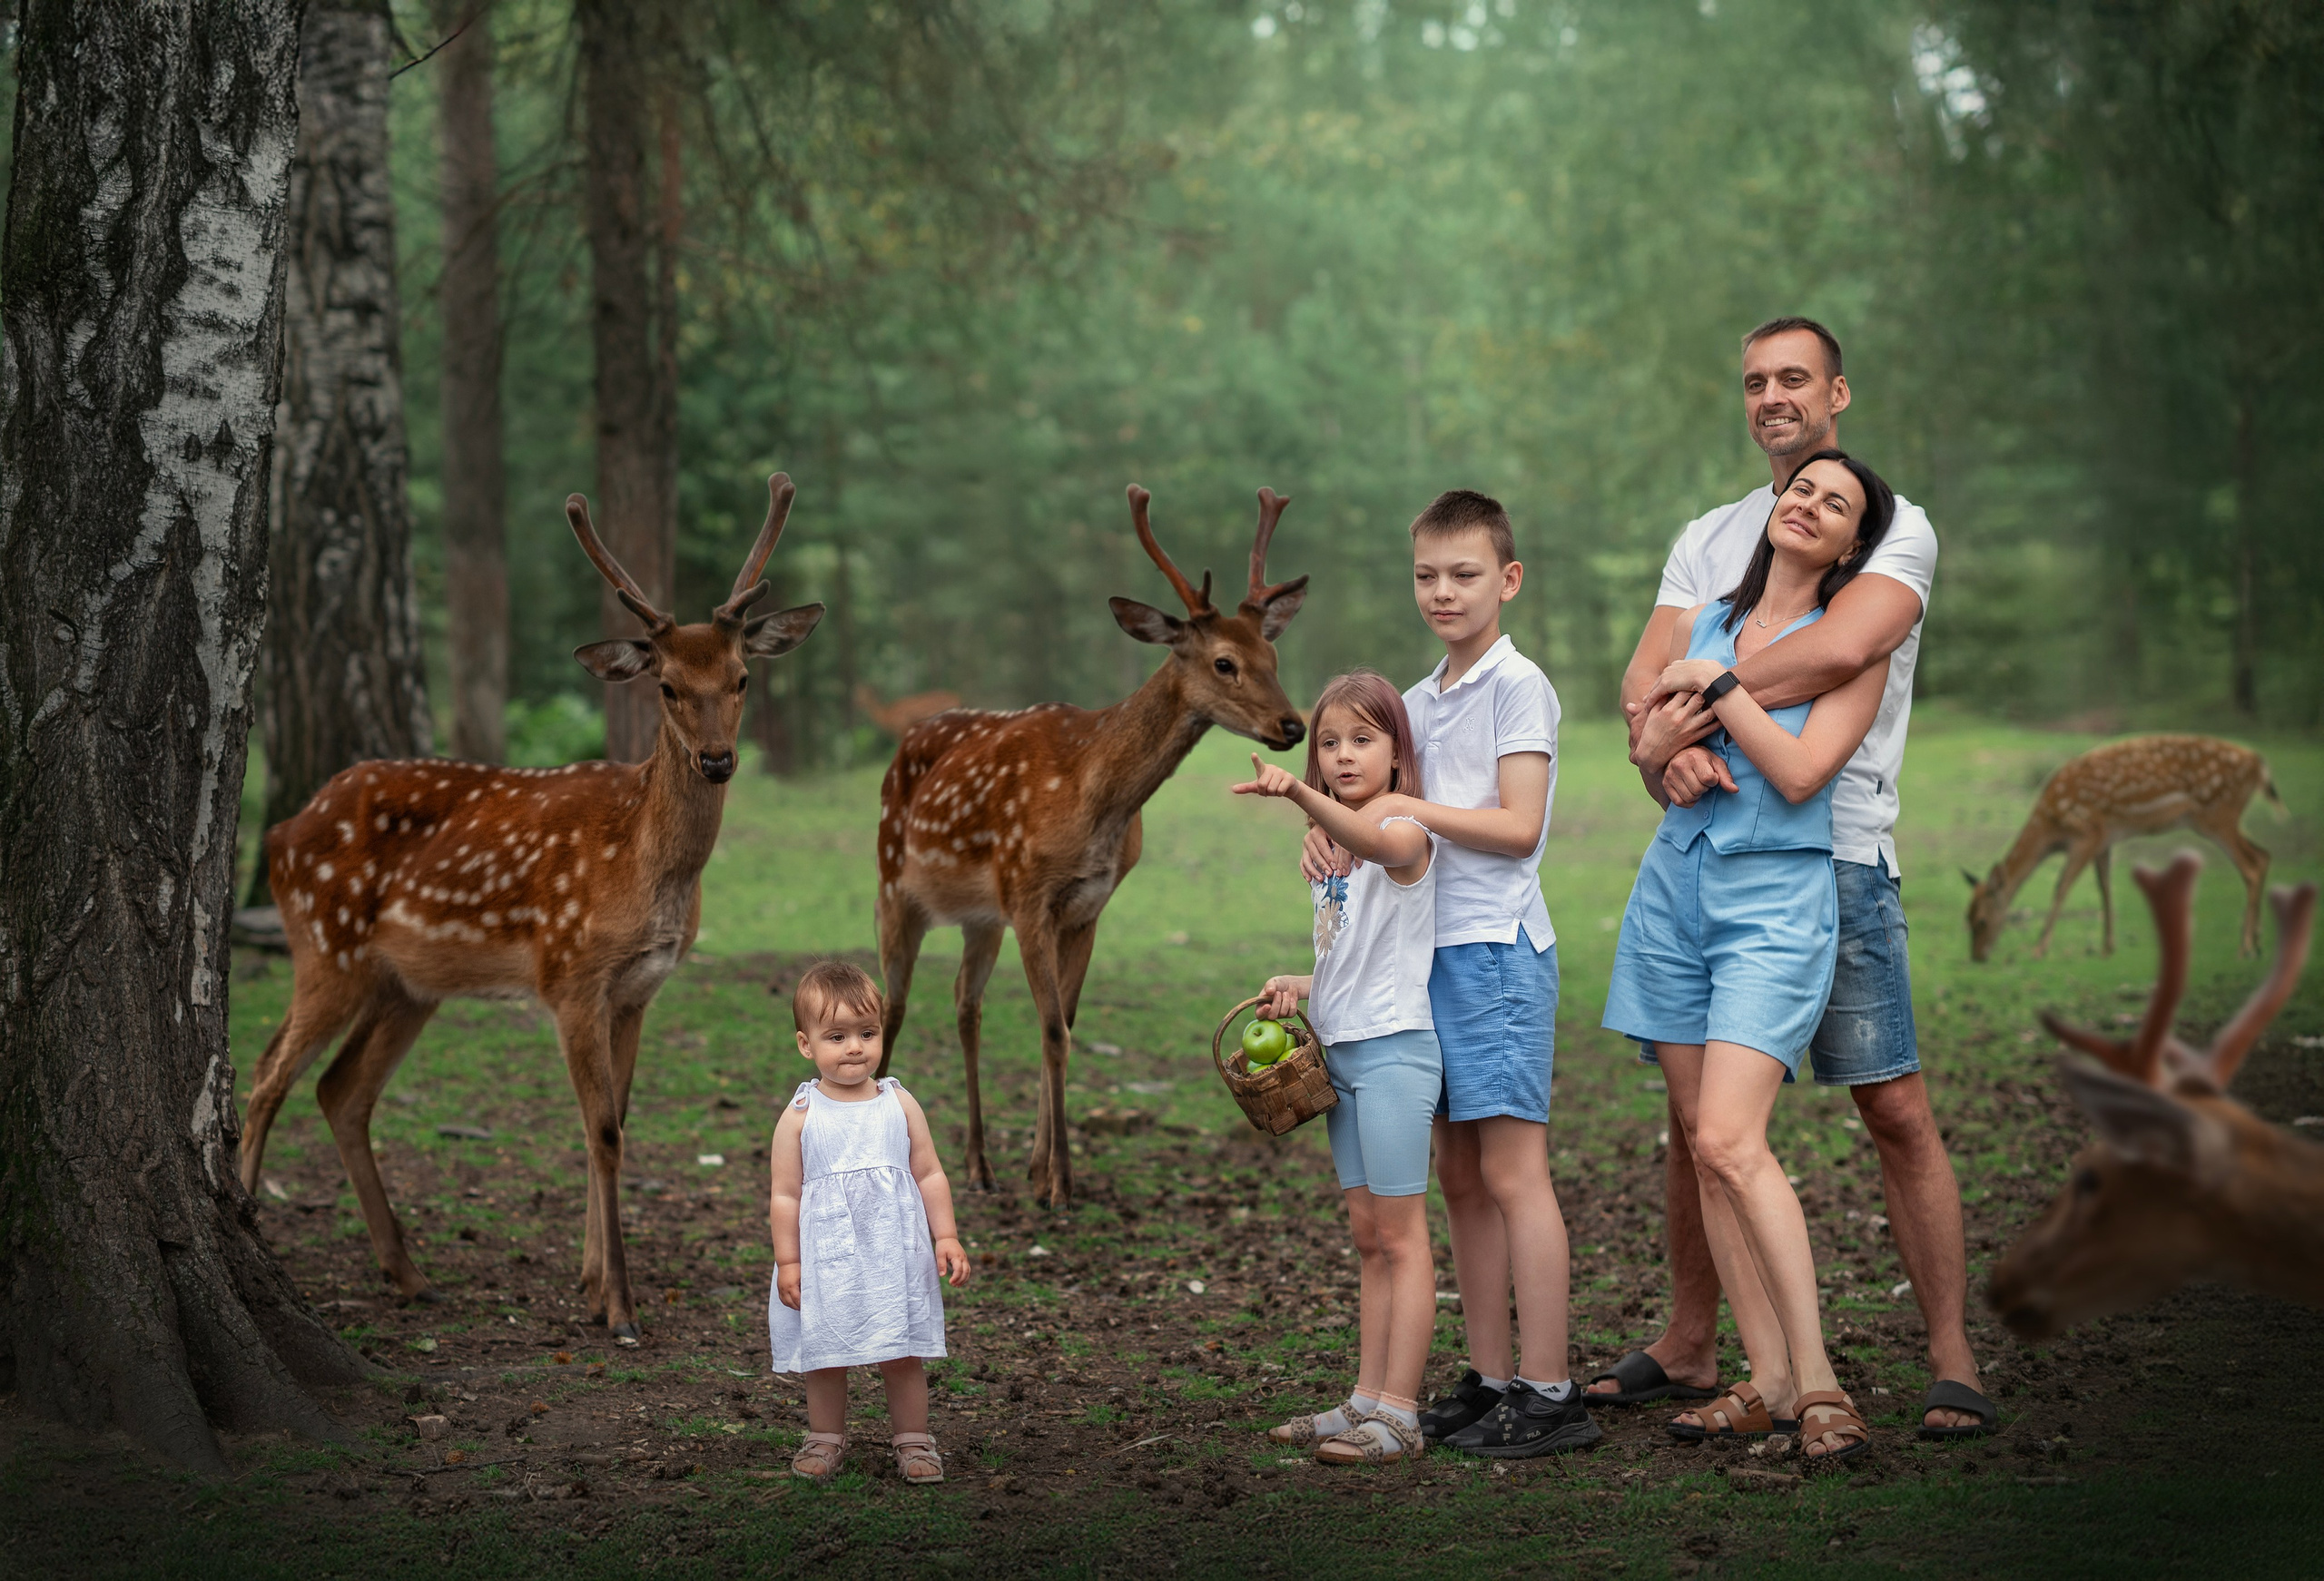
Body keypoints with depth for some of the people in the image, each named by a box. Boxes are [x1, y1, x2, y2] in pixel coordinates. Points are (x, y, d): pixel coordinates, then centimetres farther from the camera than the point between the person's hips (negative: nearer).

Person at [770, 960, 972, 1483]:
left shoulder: (899, 1105, 1)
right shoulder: (800, 1117, -5)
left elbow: (930, 1175, 6)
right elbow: (785, 1195, -2)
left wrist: (946, 1237, 1)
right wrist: (788, 1262, -4)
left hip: (895, 1258, 1)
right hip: (825, 1261, -1)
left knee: (902, 1357, 7)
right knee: (825, 1360, 9)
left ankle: (913, 1440, 20)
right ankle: (826, 1439, 26)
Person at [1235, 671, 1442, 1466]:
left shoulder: (1404, 825, -11)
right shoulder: (1340, 844, 17)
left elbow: (1375, 839, -39)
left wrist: (1299, 797, -55)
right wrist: (1302, 987, 7)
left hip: (1394, 1048, -9)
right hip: (1345, 1050, 9)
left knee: (1400, 1233, -6)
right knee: (1368, 1236, 12)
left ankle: (1398, 1414, -4)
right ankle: (1368, 1401, 17)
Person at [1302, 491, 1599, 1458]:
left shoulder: (1518, 686, -6)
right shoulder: (1419, 701, 17)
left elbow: (1516, 827, -13)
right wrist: (1334, 833, 0)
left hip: (1495, 948, -8)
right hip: (1429, 950, 8)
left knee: (1512, 1172, -9)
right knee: (1460, 1178, 9)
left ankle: (1548, 1396, -7)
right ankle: (1489, 1382, 15)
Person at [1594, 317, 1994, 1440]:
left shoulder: (1894, 528, 1)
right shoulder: (1708, 539, 18)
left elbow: (1845, 645, -19)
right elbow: (1644, 681, 7)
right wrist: (1664, 741, -17)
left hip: (1835, 854, -5)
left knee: (1895, 1108, -6)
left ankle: (1952, 1358, 0)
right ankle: (1688, 1348, 19)